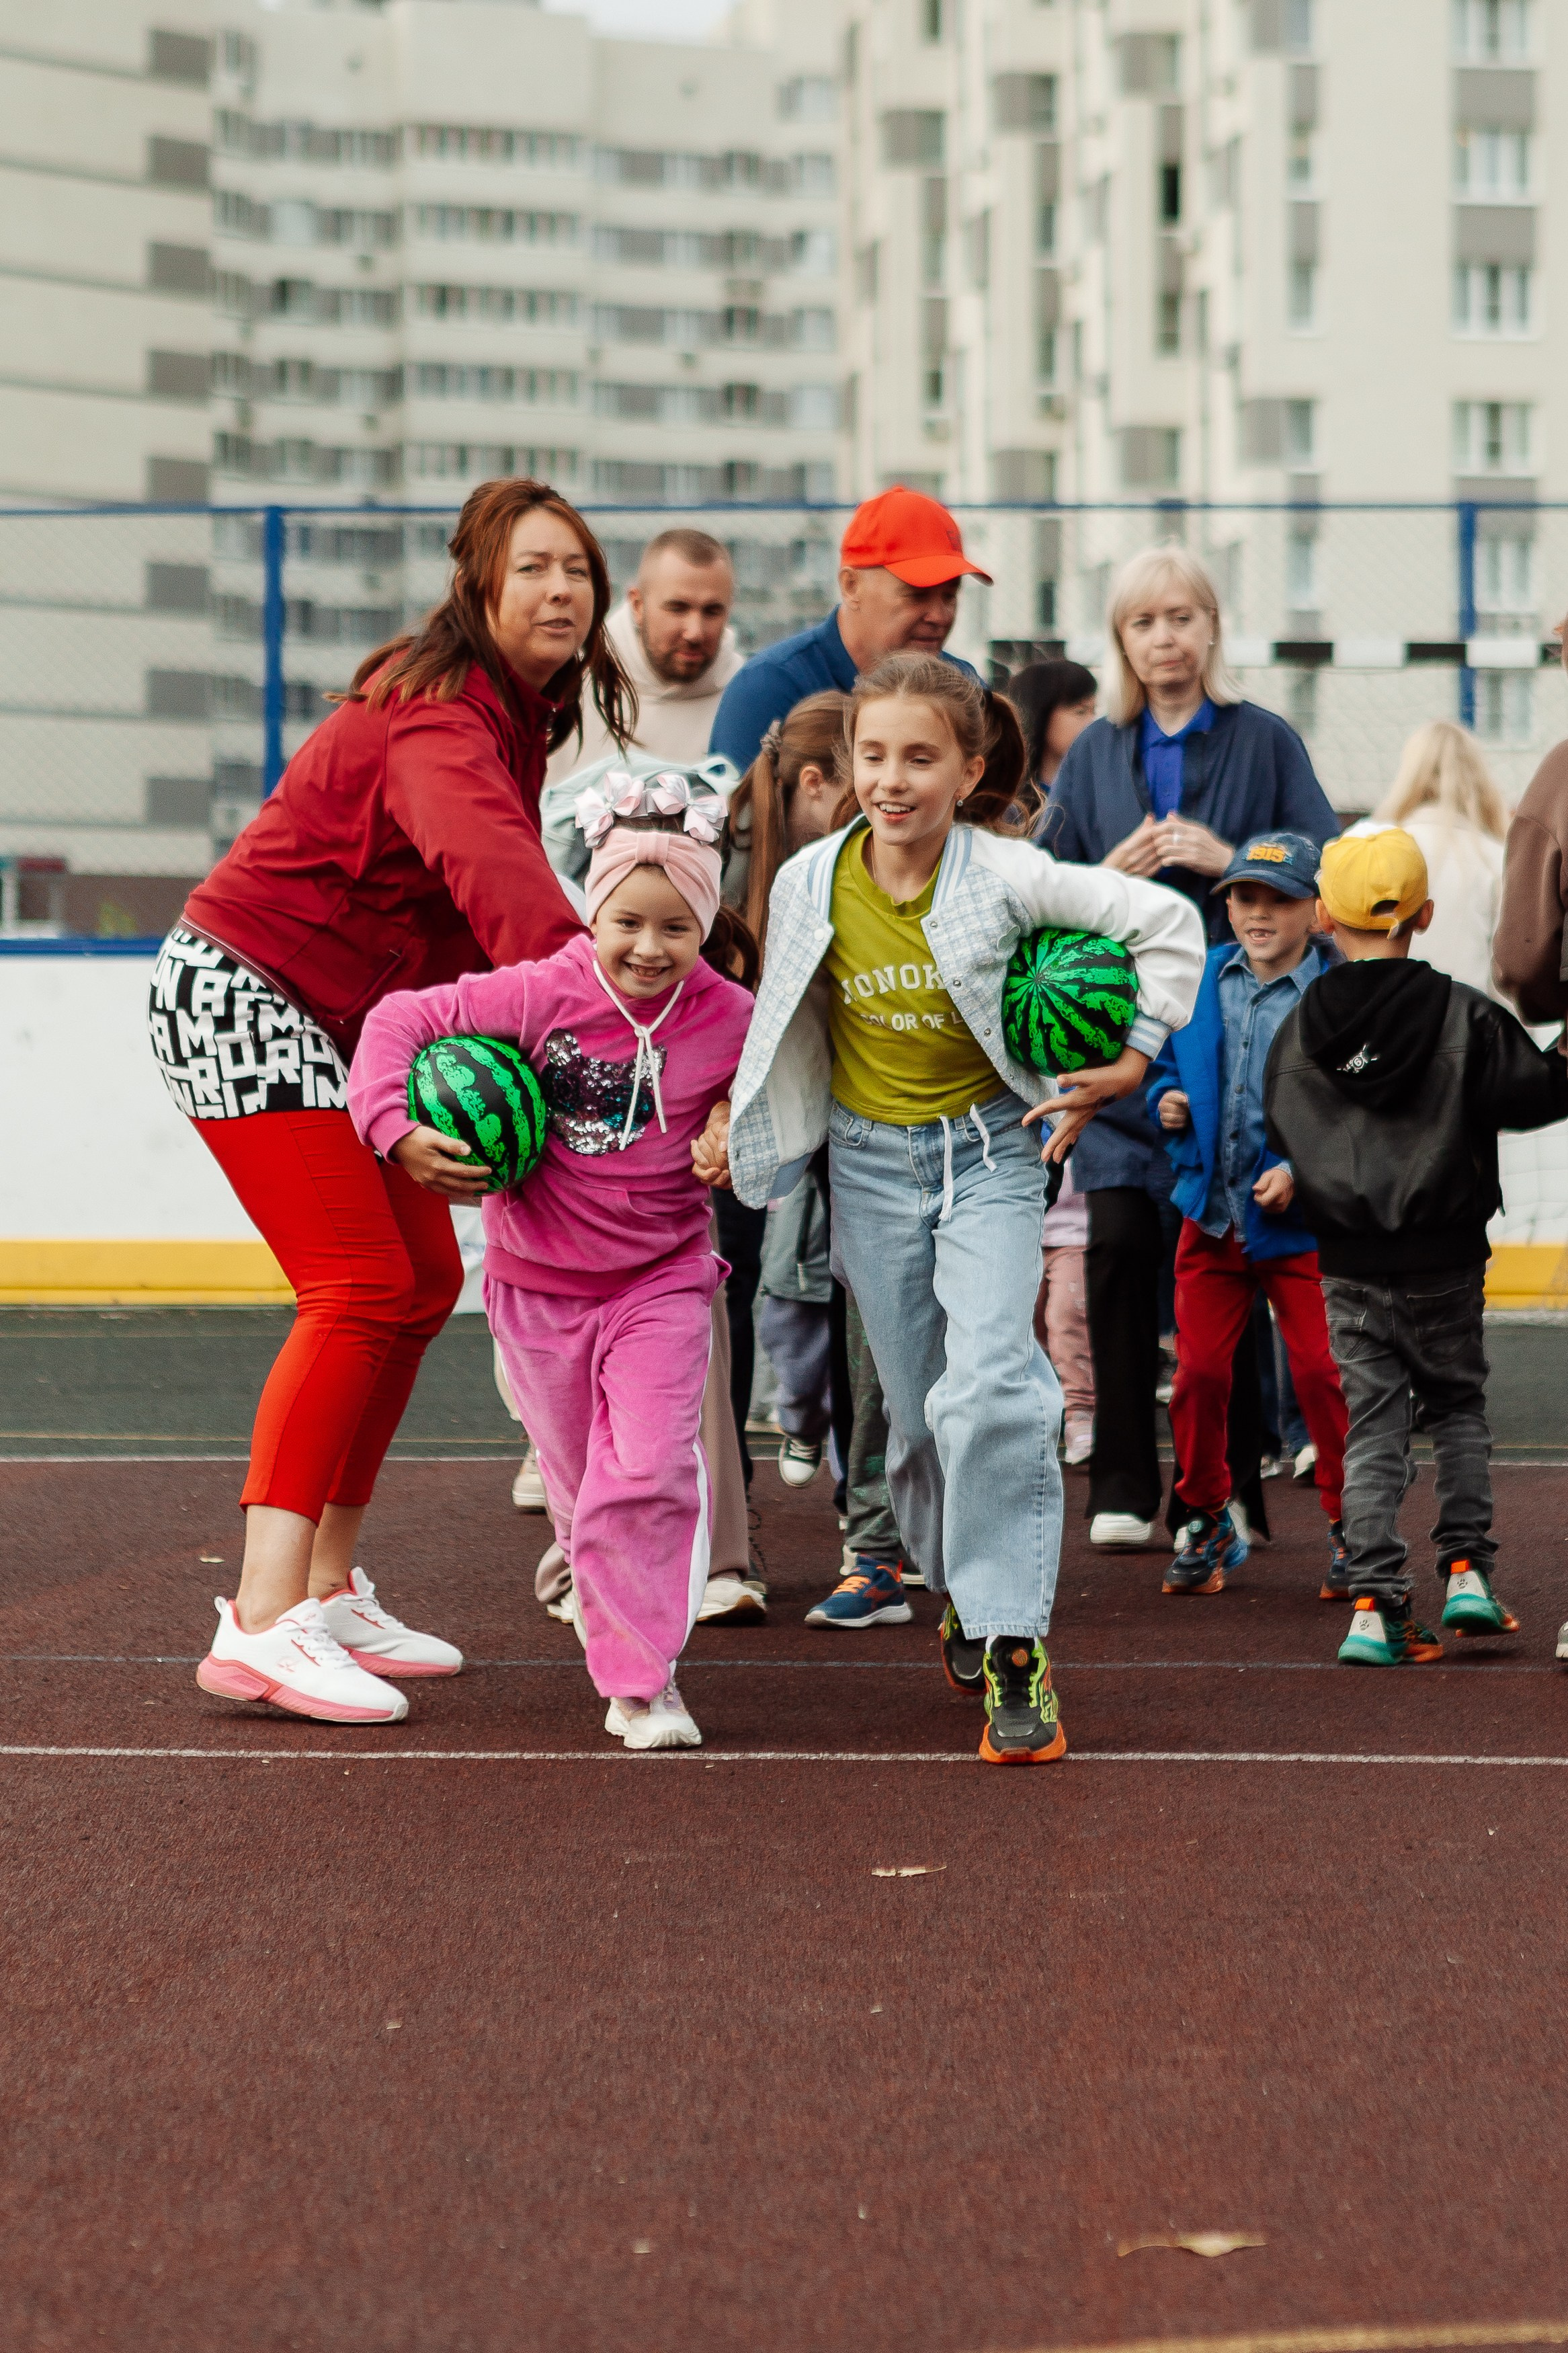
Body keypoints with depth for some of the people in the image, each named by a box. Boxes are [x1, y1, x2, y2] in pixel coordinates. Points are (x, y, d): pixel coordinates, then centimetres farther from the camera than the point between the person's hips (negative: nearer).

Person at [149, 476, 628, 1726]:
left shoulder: (516, 712, 8)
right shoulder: (439, 719, -24)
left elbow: (487, 909, 3)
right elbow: (481, 857, -45)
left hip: (345, 1017, 10)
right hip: (242, 996, -10)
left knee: (423, 1281, 10)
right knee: (360, 1288, -18)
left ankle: (329, 1589, 19)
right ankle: (262, 1624, -23)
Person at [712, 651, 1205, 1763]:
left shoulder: (1006, 878, -15)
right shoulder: (810, 885, -7)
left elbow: (1167, 921, -7)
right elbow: (787, 1024, 10)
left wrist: (1133, 1060, -7)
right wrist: (737, 1120, 9)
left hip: (990, 1150, -3)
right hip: (872, 1161, 3)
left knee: (989, 1390, -20)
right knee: (919, 1409, 9)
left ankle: (1014, 1646, -15)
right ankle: (962, 1588, 36)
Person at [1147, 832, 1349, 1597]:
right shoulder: (1198, 982, 7)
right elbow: (1165, 1062, 21)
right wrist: (1166, 1099, 0)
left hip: (1303, 1220, -4)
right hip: (1211, 1217, 4)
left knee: (1322, 1375, -3)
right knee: (1198, 1374, 6)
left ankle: (1348, 1527, 12)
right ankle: (1207, 1525, 22)